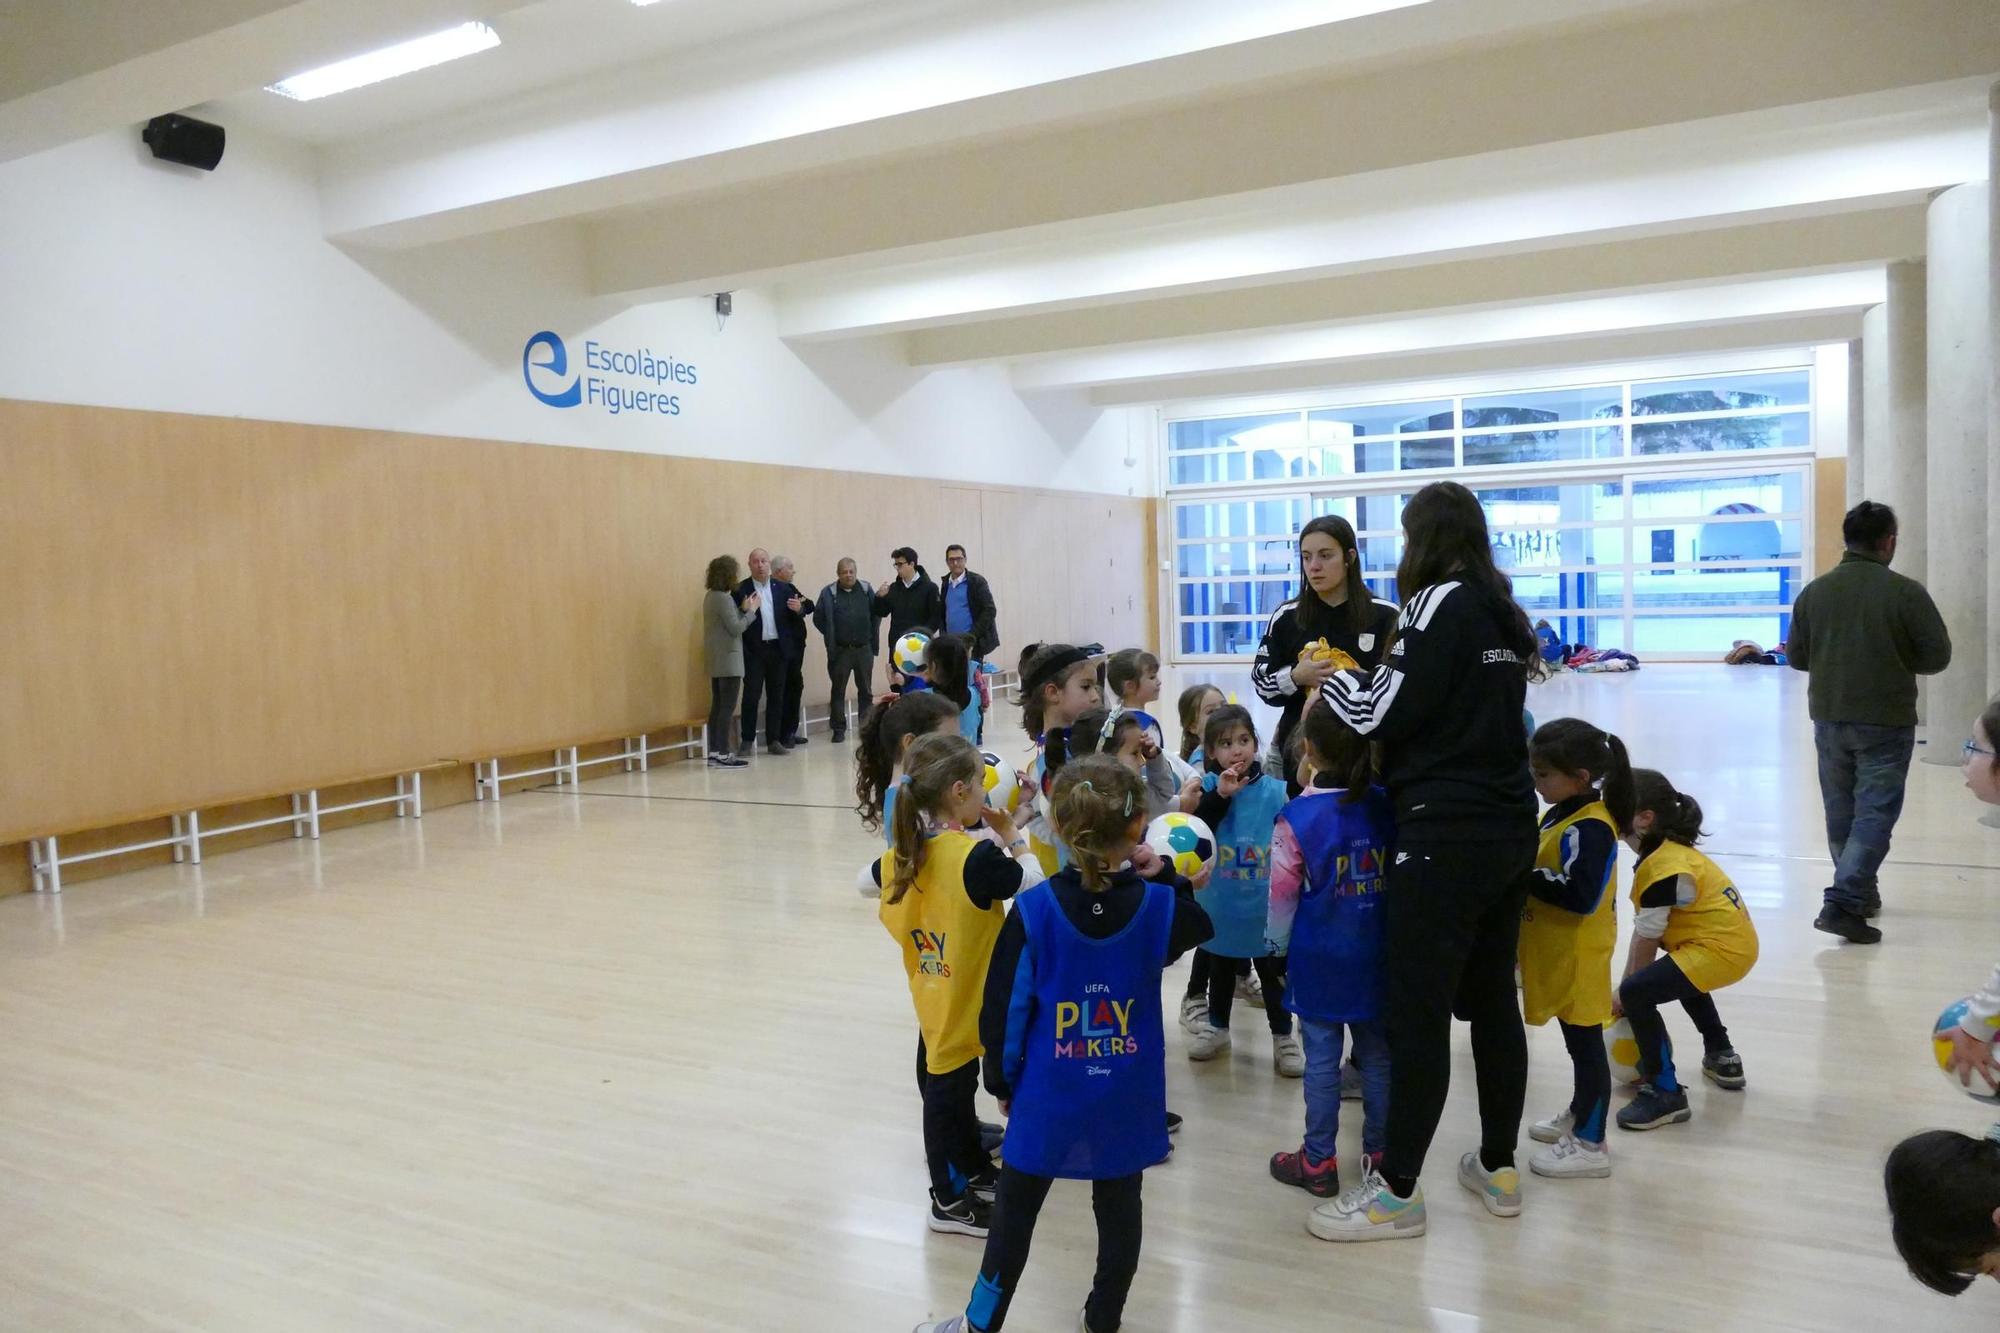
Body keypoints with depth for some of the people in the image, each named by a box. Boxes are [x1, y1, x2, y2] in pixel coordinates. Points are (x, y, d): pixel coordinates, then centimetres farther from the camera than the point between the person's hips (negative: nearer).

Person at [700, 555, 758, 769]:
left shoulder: (711, 596, 12)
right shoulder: (723, 599, -17)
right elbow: (736, 628, -18)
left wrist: (743, 609, 7)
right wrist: (751, 610, -7)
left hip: (716, 662, 10)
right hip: (728, 660, -10)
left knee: (717, 706, 11)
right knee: (727, 707, -7)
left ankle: (714, 752, 14)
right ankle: (722, 754, -7)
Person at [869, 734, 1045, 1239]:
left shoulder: (904, 852, -3)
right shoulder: (975, 856, -26)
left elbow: (869, 881, 17)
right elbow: (1038, 883, -18)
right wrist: (1010, 833, -8)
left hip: (934, 995, 8)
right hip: (966, 997, -7)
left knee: (952, 1083, 22)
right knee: (950, 1090, 5)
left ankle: (973, 1168, 41)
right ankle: (950, 1201, 21)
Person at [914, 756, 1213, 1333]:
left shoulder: (1033, 910, -18)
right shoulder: (1157, 906, -12)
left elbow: (1004, 1010, -10)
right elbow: (1199, 925, 14)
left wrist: (1002, 1082, 4)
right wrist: (1162, 875, 2)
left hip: (1048, 1097, -1)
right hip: (1127, 1101, 2)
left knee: (1014, 1214, 15)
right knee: (1119, 1214, 20)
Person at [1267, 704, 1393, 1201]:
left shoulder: (1298, 817, -16)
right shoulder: (1388, 806, -4)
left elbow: (1283, 894, -9)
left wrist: (1278, 945, 6)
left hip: (1319, 959, -3)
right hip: (1376, 956, 4)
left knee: (1322, 1059, 5)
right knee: (1377, 1055, 14)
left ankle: (1318, 1162, 15)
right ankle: (1380, 1152, 26)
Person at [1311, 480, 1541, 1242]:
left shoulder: (1440, 603, -10)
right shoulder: (1501, 610, 13)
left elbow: (1382, 716, -12)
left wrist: (1332, 677, 5)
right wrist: (1373, 677, 17)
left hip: (1446, 835, -9)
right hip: (1507, 829, 9)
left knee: (1417, 1011, -3)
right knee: (1493, 999, 15)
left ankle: (1397, 1193, 5)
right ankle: (1498, 1170, 26)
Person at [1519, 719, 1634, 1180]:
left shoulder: (1590, 829, -24)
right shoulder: (1562, 814, 7)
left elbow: (1581, 896, -31)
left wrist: (1525, 878, -25)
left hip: (1579, 959, -10)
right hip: (1558, 956, 10)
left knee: (1585, 1043, 2)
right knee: (1576, 1040, 23)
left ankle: (1591, 1143, 13)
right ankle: (1580, 1114, 39)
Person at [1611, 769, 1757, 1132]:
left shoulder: (1664, 869, -22)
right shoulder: (1665, 853, 9)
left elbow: (1647, 939, -16)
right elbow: (1643, 930, 9)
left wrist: (1626, 993, -3)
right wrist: (1627, 983, 9)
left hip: (1722, 948, -12)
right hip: (1733, 940, 12)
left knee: (1638, 994, -20)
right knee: (1681, 975, 38)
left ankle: (1666, 1094, -10)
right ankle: (1722, 1058, 50)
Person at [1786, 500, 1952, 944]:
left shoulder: (1814, 591, 0)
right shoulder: (1906, 592, -10)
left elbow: (1797, 657, 5)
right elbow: (1937, 656, -6)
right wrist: (1897, 660, 13)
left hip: (1829, 719, 4)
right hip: (1886, 722, -4)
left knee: (1841, 813, 16)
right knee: (1875, 813, -1)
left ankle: (1860, 892, 31)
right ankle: (1842, 903, -12)